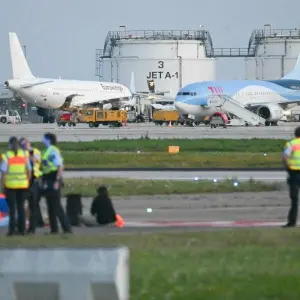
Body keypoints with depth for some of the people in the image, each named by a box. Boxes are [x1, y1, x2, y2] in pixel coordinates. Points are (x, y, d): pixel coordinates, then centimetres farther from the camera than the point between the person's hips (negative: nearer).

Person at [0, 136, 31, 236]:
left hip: (10, 185, -3)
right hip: (22, 185, 3)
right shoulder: (24, 155, 3)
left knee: (12, 207, 0)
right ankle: (22, 229, 7)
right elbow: (29, 171, 4)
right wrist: (27, 183, 13)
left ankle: (12, 229, -5)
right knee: (21, 207, 10)